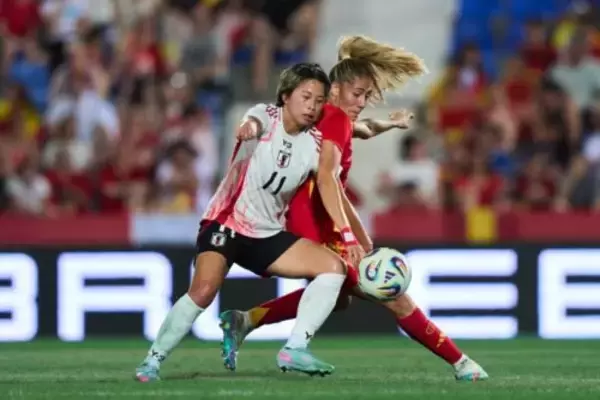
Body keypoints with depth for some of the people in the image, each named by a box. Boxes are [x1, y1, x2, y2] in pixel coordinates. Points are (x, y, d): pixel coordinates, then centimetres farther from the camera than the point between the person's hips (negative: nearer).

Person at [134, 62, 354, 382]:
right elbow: (255, 121, -36)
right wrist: (249, 125, -62)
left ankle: (294, 350, -14)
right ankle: (154, 359, -11)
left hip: (268, 235, 5)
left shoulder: (314, 143, 0)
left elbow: (329, 190, -9)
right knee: (203, 291, -28)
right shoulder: (267, 116, -11)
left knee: (334, 267, -11)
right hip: (225, 223, -5)